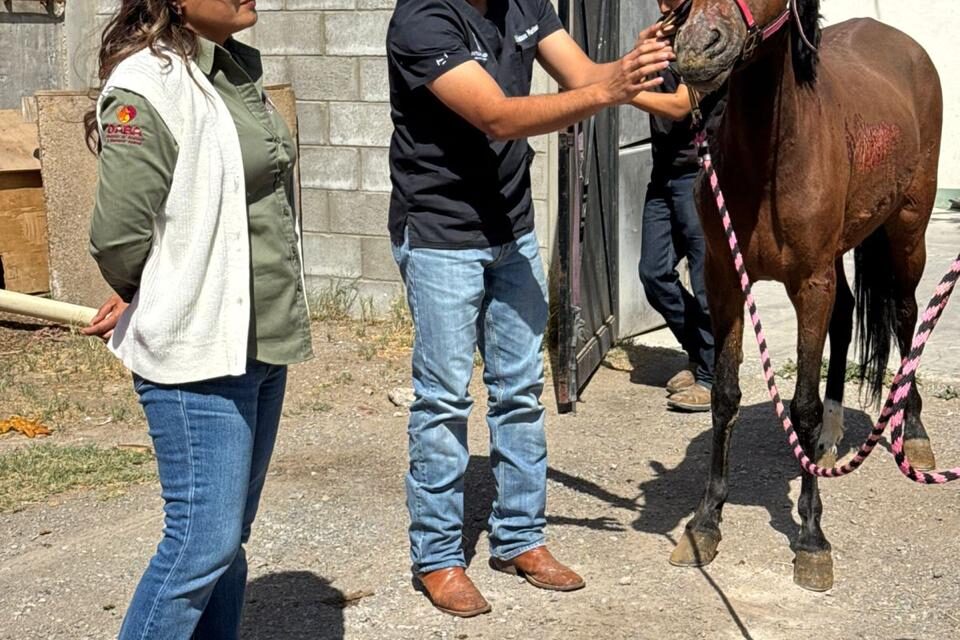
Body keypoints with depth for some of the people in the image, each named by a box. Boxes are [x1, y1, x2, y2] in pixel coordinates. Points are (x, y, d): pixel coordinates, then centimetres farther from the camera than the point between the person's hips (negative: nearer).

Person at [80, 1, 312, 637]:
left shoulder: (240, 70, 10)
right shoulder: (146, 88, -17)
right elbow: (119, 236, -17)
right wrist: (153, 307, 1)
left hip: (261, 343, 8)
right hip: (196, 353, -8)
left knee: (229, 536, 14)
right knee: (204, 540, -5)